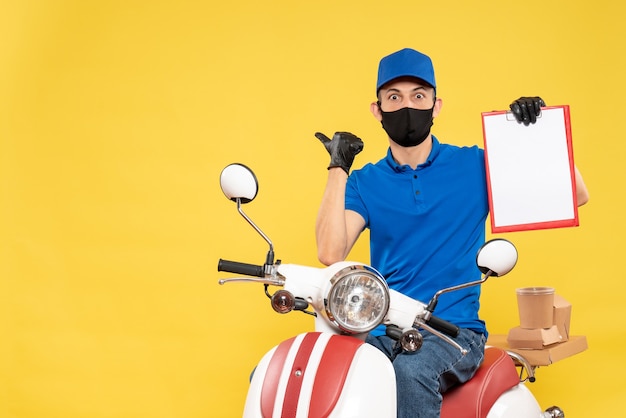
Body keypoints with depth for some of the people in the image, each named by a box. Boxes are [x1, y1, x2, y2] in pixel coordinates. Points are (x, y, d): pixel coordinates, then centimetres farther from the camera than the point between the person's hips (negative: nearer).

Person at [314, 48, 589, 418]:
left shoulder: (475, 166, 6)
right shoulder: (364, 183, 9)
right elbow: (331, 254, -9)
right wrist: (338, 168, -8)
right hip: (382, 330, 2)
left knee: (411, 372, -35)